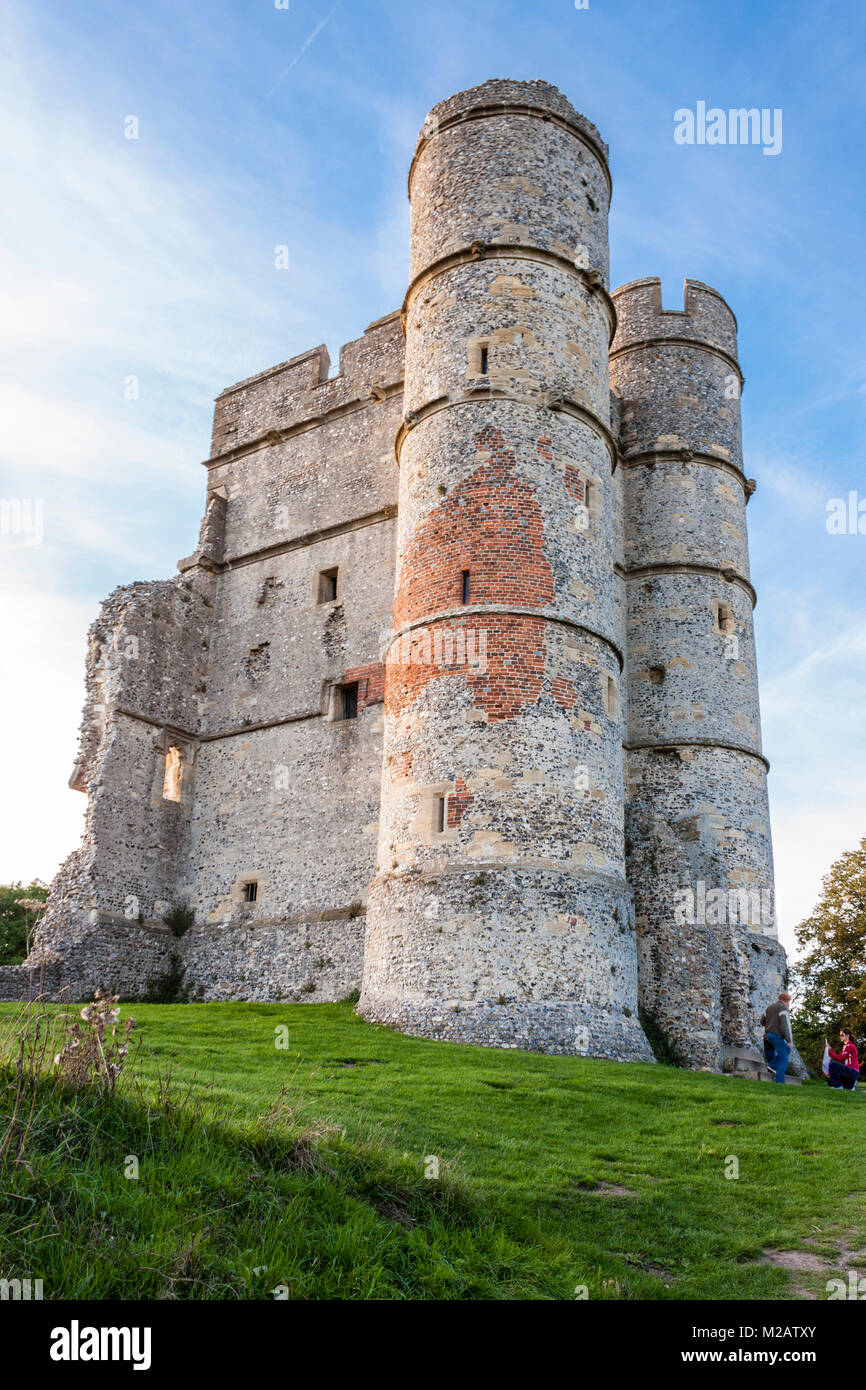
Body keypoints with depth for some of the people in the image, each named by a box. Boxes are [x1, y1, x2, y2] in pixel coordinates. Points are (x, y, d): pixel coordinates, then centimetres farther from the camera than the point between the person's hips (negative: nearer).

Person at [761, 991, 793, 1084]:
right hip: (777, 1036, -8)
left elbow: (762, 1021, 21)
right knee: (783, 1060, -1)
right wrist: (789, 1040, -18)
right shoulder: (784, 1009, -12)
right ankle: (780, 1082, -5)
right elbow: (785, 1025, -21)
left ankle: (772, 1065, 14)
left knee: (787, 1050, 26)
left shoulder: (769, 1007, 14)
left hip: (768, 1034, 8)